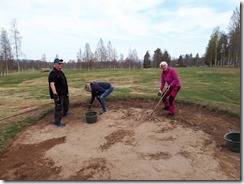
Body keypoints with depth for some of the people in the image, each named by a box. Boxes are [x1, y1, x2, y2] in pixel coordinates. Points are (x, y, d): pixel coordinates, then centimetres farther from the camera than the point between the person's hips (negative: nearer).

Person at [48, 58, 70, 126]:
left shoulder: (60, 72, 12)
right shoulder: (53, 73, -19)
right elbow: (52, 84, -32)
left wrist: (66, 91, 25)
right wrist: (55, 94, -42)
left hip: (64, 93, 10)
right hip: (58, 94, -10)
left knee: (66, 103, 28)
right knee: (59, 107, -4)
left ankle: (65, 113, 52)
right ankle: (57, 122, 7)